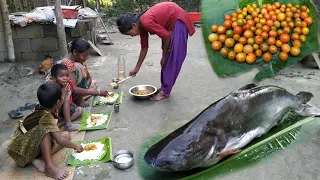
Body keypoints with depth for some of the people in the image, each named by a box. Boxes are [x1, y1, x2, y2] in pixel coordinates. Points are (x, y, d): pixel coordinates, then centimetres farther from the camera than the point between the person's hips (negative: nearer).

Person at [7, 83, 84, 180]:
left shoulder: (42, 108, -6)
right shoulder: (46, 116, -31)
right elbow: (60, 141, -36)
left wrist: (62, 94, 22)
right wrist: (75, 146, -19)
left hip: (35, 143, 9)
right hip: (23, 149, -9)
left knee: (66, 135, 3)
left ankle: (39, 159, -11)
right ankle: (49, 166, -35)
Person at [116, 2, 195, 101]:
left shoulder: (146, 22, -26)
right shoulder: (142, 26, 2)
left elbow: (167, 36, -20)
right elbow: (144, 48, 11)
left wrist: (163, 56, -7)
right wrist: (136, 68, 17)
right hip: (170, 23, 9)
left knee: (173, 58, -7)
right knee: (167, 58, 10)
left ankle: (165, 92, -2)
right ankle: (164, 86, 19)